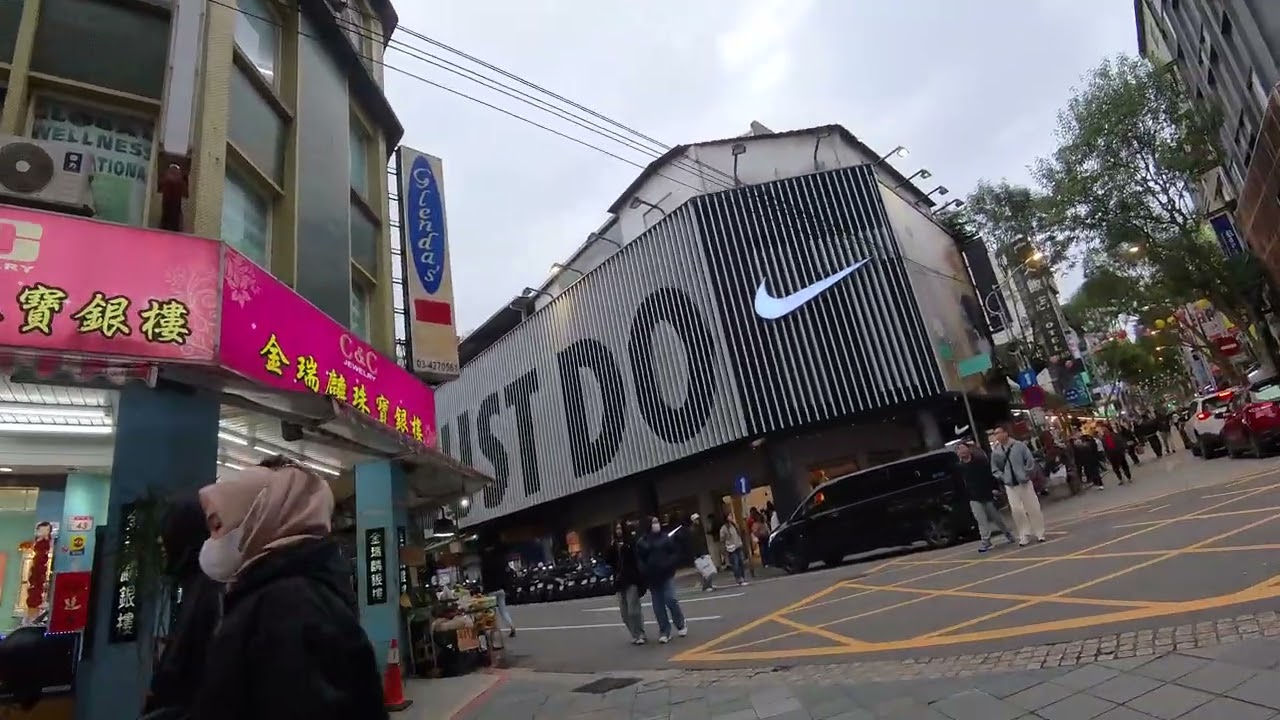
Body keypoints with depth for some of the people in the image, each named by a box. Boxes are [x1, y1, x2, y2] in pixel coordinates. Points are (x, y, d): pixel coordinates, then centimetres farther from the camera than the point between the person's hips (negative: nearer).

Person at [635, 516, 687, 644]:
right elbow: (639, 560, 3)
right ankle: (664, 632, 14)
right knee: (658, 606, 4)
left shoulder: (666, 538, 1)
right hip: (652, 578, 2)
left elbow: (676, 553, 0)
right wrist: (645, 572, -11)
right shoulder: (642, 542, 3)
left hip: (667, 575, -2)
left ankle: (681, 625, 14)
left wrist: (669, 565, -14)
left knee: (670, 599, -10)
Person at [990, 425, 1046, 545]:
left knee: (1033, 508, 6)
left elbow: (1030, 461, -4)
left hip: (1024, 482, -1)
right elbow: (994, 469, 5)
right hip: (1010, 485, 1)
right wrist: (1003, 478, -5)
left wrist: (1026, 474, -7)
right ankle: (1024, 535, 9)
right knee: (1017, 510, -3)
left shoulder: (1019, 445, -8)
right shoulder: (995, 451, -2)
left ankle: (1039, 533, 20)